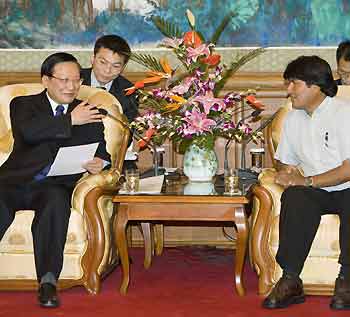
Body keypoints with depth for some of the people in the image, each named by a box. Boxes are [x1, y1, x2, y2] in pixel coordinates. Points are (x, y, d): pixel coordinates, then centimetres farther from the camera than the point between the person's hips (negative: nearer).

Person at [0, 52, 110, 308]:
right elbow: (28, 131, -10)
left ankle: (48, 281, -33)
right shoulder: (23, 104, 13)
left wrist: (100, 163, -12)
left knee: (56, 202, -34)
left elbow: (101, 152, 13)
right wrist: (70, 120, -11)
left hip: (56, 185, 1)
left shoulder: (89, 113, 19)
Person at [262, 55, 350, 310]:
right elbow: (285, 161, 22)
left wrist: (307, 180, -19)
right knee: (293, 197, -29)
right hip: (315, 193, 5)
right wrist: (287, 172, -3)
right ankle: (291, 280, -30)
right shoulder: (293, 119, 14)